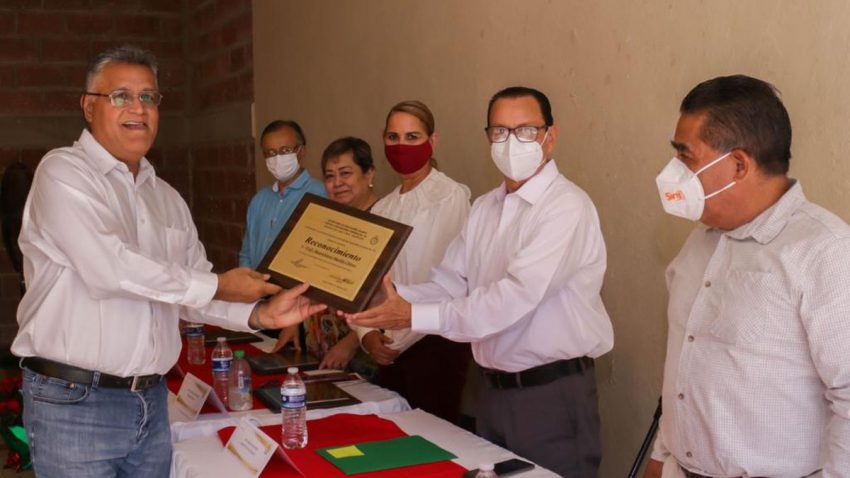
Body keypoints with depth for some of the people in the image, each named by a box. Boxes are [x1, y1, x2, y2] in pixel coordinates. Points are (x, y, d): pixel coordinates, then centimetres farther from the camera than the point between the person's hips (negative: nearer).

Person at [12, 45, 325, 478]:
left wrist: (259, 314, -5)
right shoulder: (64, 173, -9)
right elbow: (109, 267, -21)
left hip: (151, 400, 6)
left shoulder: (167, 199, 14)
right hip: (73, 401, -6)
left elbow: (192, 294, 14)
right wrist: (218, 286, -13)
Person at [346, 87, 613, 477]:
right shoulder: (484, 208, 10)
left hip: (553, 392, -7)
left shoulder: (567, 207, -16)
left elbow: (514, 297, -26)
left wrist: (414, 316, -28)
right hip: (492, 388, 7)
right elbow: (449, 284, 5)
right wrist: (388, 297, -14)